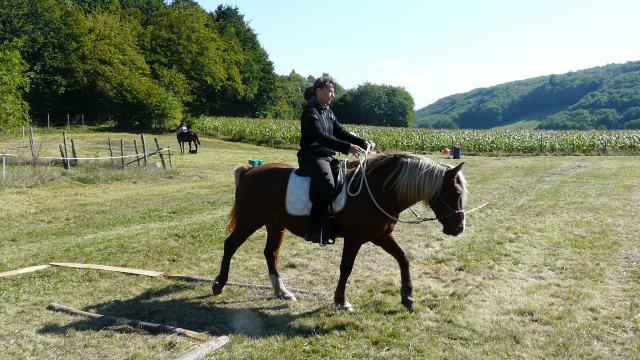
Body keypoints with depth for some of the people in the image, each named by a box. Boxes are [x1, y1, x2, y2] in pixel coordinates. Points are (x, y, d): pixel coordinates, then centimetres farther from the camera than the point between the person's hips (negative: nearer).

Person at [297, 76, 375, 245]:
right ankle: (314, 229, -27)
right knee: (327, 185, -32)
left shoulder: (328, 112, 16)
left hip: (328, 157, 10)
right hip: (312, 157, -10)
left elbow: (341, 132, 11)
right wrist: (347, 147, -33)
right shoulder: (310, 111, -12)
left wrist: (363, 142, -5)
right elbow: (320, 137, -25)